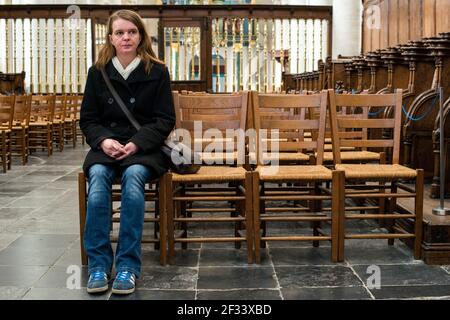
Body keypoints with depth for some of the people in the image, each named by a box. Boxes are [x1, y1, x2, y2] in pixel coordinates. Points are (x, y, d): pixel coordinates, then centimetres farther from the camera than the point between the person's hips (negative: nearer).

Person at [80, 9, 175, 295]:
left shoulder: (157, 72, 1)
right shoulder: (98, 72, 7)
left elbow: (165, 120, 0)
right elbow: (88, 119, 9)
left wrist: (136, 144, -15)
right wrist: (103, 141, -12)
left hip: (145, 147, -2)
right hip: (106, 146, 2)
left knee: (133, 176, -34)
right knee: (97, 175, -31)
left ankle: (128, 264, -29)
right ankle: (98, 263, -26)